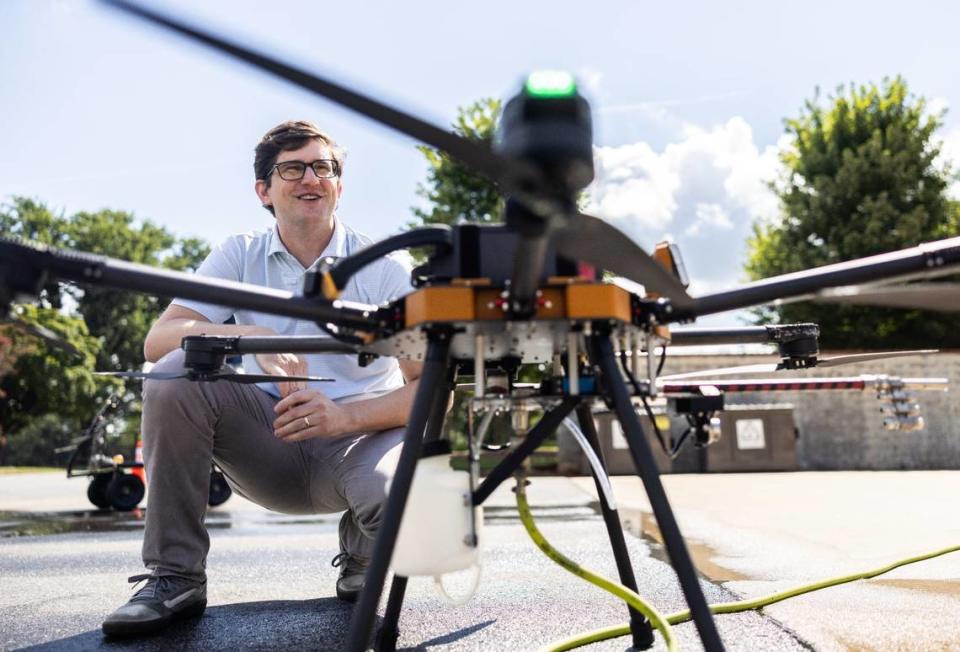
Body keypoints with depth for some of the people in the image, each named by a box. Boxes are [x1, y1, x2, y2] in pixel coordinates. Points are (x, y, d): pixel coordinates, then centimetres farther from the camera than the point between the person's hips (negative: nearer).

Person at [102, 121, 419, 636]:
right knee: (176, 373, -22)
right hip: (269, 446, 2)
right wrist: (253, 337, -30)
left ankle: (362, 565, 4)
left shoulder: (386, 269, -4)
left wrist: (345, 415, -28)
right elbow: (157, 341, -11)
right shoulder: (239, 256, 3)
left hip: (358, 440, -2)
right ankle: (174, 577, -10)